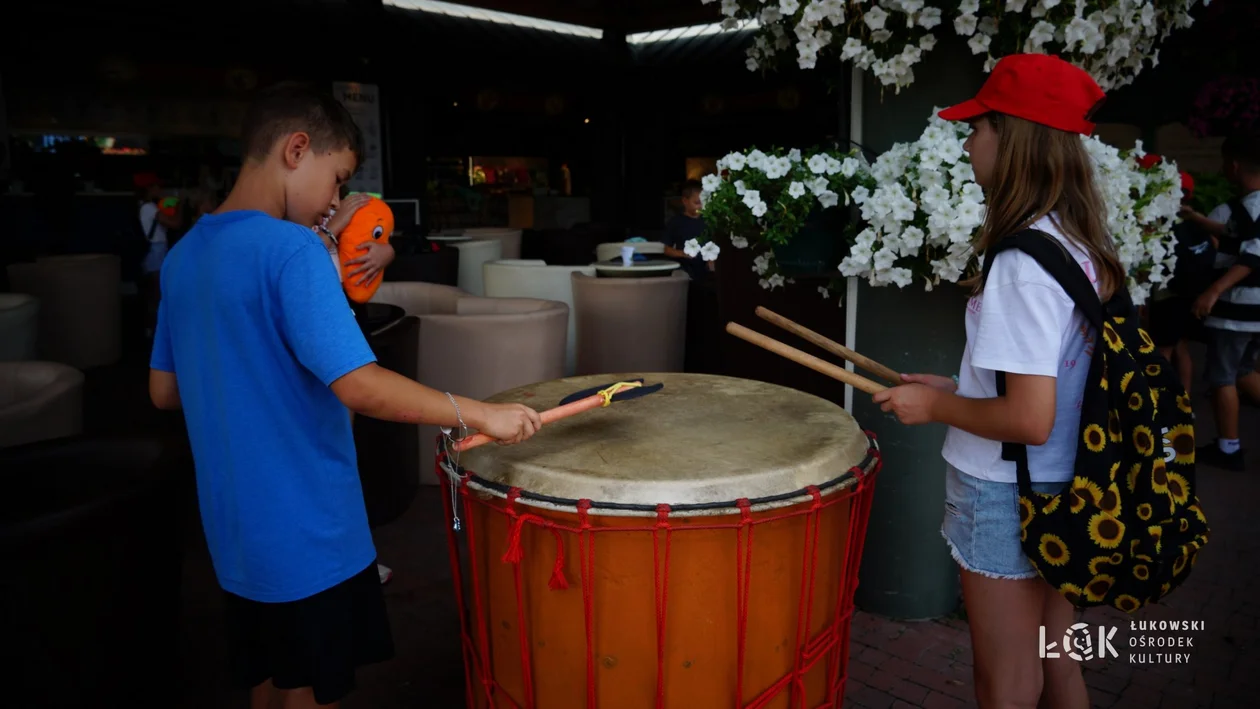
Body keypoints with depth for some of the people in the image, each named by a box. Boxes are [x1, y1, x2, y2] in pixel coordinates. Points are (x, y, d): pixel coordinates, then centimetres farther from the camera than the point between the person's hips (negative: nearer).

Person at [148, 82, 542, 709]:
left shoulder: (183, 257, 5)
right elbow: (358, 386, -30)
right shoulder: (290, 249, -21)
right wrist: (481, 415, -24)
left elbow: (163, 391, 11)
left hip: (235, 535, 7)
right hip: (308, 540, -7)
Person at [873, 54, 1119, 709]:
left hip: (1005, 500, -9)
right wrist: (962, 387, 12)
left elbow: (1029, 419, -27)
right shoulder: (1085, 249, 4)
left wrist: (937, 406, -13)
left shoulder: (1023, 262, -23)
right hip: (1062, 492, 9)